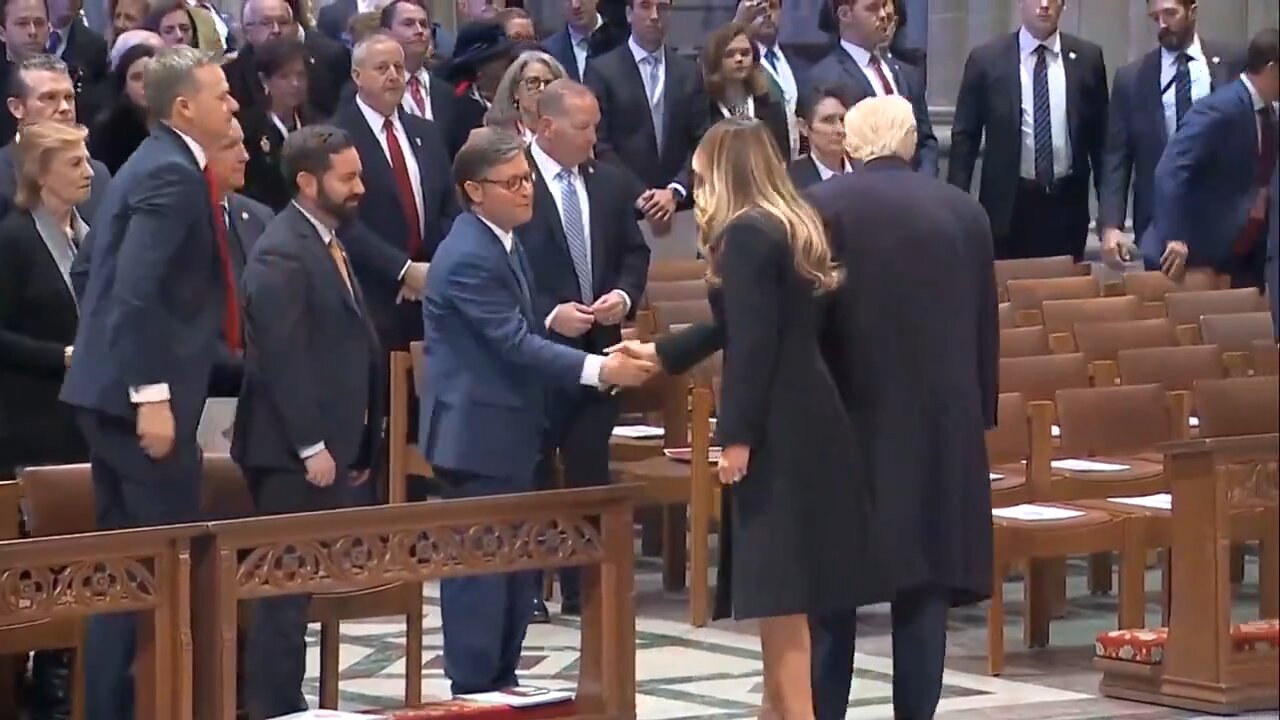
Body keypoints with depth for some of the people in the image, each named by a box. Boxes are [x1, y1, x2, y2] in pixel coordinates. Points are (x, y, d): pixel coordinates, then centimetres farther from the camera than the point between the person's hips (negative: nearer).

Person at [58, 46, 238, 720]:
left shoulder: (156, 164, 16)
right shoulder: (171, 173, -15)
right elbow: (137, 291, -23)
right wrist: (153, 395, -25)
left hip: (114, 390, 10)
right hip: (140, 394, -10)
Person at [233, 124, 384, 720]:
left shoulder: (328, 242, 15)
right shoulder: (282, 253, -16)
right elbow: (284, 359, -20)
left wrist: (357, 443, 18)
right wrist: (312, 448, -20)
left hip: (328, 444, 9)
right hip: (294, 452, -9)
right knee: (286, 585, -4)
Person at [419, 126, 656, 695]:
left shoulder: (502, 242, 11)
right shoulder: (469, 258, -22)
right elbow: (515, 343, -26)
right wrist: (599, 369, -29)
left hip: (507, 430, 10)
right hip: (477, 432, -10)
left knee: (515, 562, 15)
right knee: (480, 563, -5)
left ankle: (501, 685, 24)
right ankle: (473, 693, 2)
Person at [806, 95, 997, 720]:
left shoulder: (823, 206, -6)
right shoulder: (963, 211, 4)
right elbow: (986, 325, 8)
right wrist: (980, 411, 16)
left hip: (850, 411, -2)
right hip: (943, 418, 2)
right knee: (927, 569, 5)